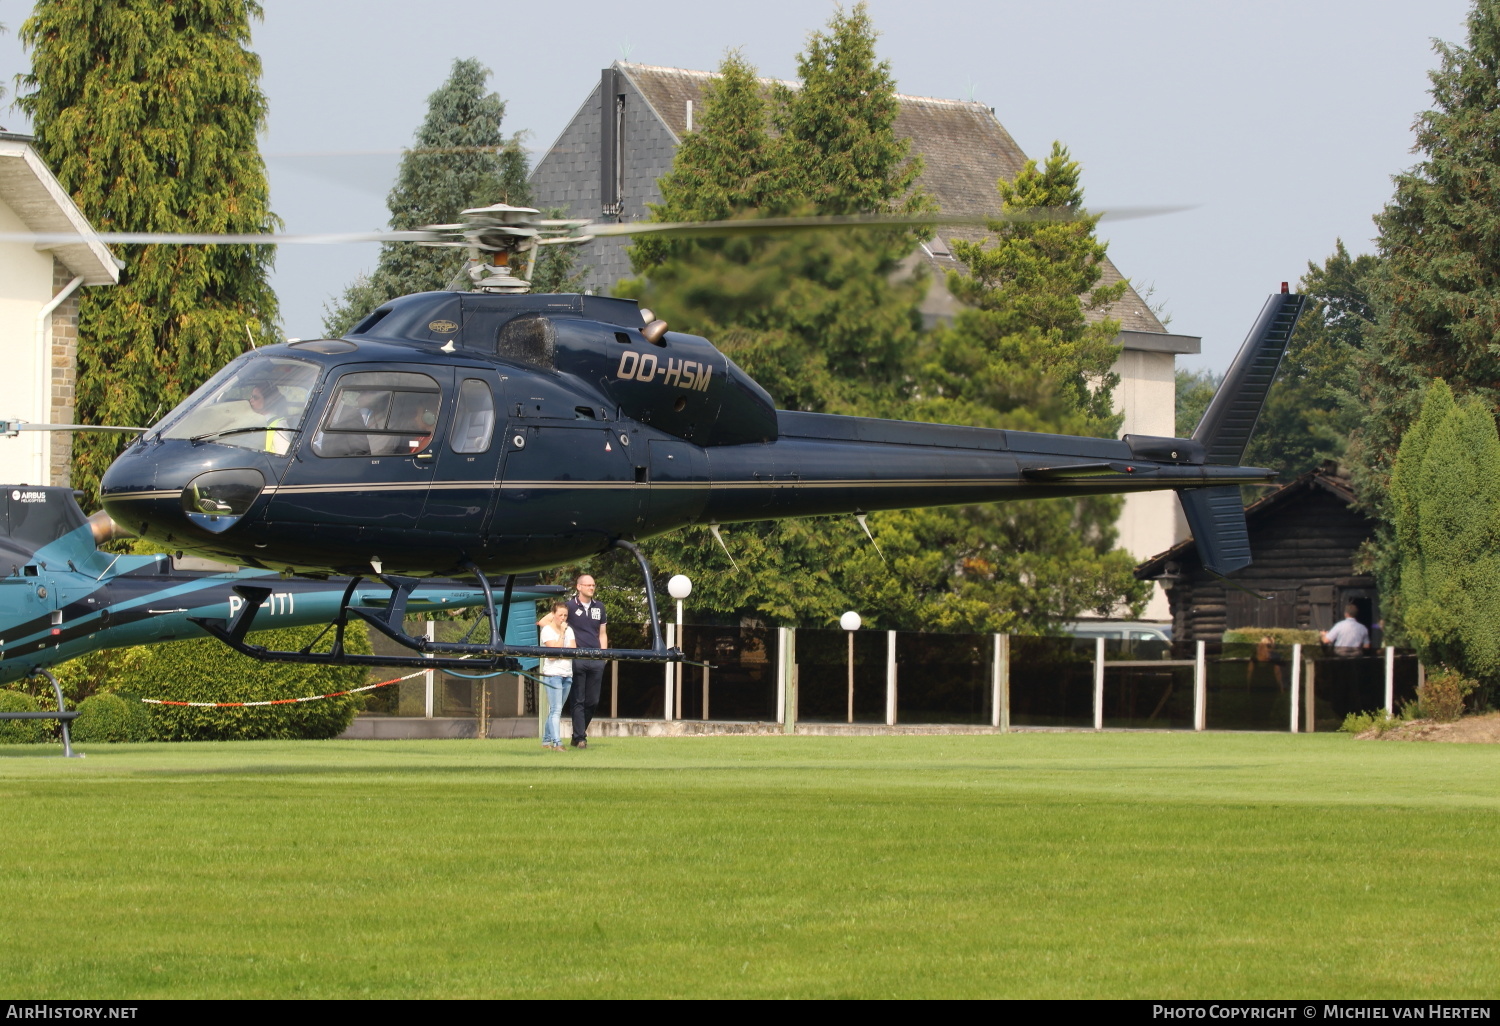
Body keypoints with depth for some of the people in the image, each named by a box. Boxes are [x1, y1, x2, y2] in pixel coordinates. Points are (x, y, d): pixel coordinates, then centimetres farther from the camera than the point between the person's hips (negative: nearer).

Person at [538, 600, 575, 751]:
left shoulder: (569, 630, 12)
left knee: (556, 710, 10)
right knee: (556, 709, -14)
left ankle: (546, 740, 18)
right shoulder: (547, 630, -5)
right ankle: (556, 743, -21)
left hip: (567, 675, 6)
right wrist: (561, 633, -10)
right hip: (552, 673, -6)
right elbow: (555, 649, -14)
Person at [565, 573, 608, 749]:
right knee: (578, 700, -3)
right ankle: (579, 738, -1)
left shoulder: (599, 607, 15)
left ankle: (579, 732, 22)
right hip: (577, 660, -4)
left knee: (593, 701, 6)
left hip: (596, 661, 4)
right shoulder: (571, 606, 1)